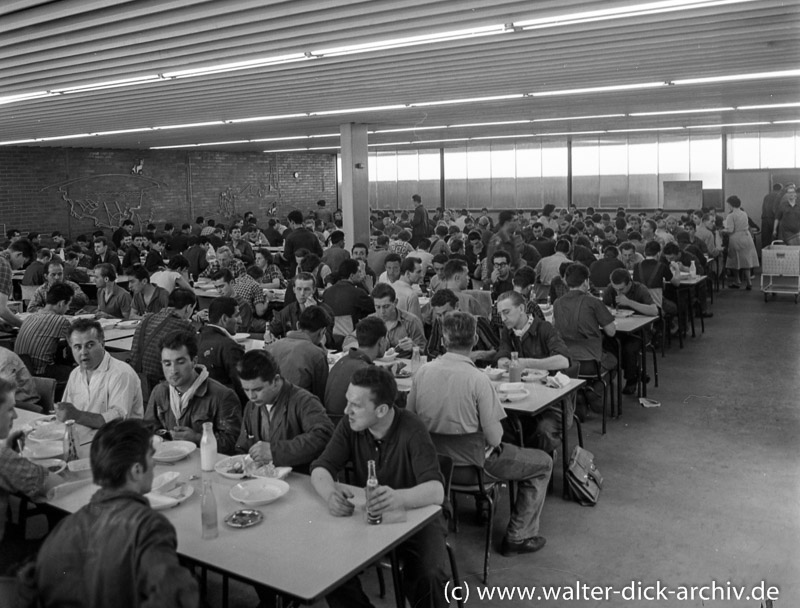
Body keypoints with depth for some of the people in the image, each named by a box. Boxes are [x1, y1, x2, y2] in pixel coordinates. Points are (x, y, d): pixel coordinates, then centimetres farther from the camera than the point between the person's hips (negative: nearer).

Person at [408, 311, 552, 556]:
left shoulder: (423, 371, -9)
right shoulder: (478, 380, -23)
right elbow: (494, 437, -20)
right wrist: (496, 436, 4)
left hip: (433, 457, 6)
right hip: (471, 460, -6)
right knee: (543, 463, 12)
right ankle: (518, 537, 16)